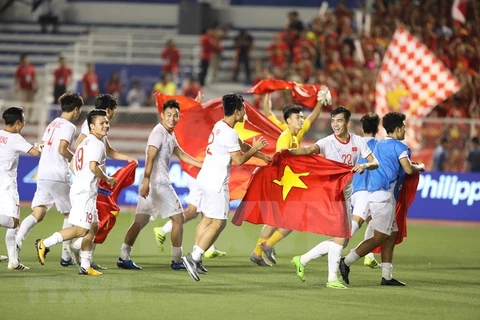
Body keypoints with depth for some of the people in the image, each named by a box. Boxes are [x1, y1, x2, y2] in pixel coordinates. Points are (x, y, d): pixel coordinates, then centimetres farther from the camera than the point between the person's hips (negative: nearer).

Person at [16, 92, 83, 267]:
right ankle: (66, 256, 8)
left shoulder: (52, 124, 18)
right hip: (58, 177, -7)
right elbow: (62, 149, -18)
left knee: (37, 214, 1)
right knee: (69, 214, 9)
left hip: (42, 175, 7)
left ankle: (17, 241, -22)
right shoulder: (69, 126, -6)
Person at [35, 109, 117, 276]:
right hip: (86, 191, -11)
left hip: (78, 187, 11)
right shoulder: (96, 144, -11)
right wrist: (107, 179, -10)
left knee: (93, 227, 13)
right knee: (81, 229, -14)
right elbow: (93, 166, -24)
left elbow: (72, 165, 25)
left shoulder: (85, 142, 19)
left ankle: (85, 266, 14)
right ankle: (45, 244, -12)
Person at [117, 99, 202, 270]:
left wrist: (202, 165, 29)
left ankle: (124, 257, -1)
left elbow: (181, 155, 31)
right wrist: (146, 181, -33)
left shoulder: (170, 134, 19)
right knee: (178, 218, 0)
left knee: (140, 221, 5)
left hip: (157, 183, 9)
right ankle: (177, 260, 6)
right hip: (157, 183, -9)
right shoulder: (159, 133, -12)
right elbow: (150, 158, -23)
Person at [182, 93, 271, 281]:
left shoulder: (220, 126, 13)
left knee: (207, 219, 14)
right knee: (218, 223, -6)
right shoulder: (229, 133, -18)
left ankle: (195, 257, 13)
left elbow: (241, 146, 24)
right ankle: (194, 258, -10)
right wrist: (255, 149, -1)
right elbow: (239, 159, -16)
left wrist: (264, 157, 27)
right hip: (216, 183, -10)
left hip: (205, 179, 10)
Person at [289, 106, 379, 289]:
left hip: (346, 194, 6)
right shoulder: (327, 142, -11)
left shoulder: (357, 142, 3)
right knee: (341, 235, -15)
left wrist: (365, 166, -24)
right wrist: (289, 151, -51)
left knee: (342, 241, 10)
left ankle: (302, 260, 22)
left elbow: (375, 163, 0)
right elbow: (309, 150, -30)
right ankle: (332, 279, -7)